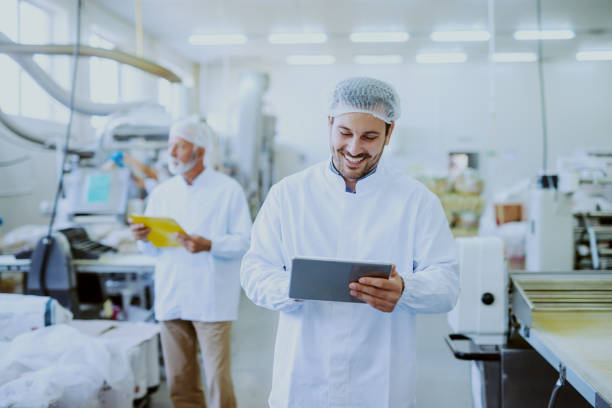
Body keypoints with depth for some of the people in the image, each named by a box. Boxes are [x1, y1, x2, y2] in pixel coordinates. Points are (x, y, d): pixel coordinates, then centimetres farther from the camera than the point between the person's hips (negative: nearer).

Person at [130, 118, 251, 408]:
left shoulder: (228, 190, -1)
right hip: (171, 298, 5)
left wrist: (208, 245, -20)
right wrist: (143, 238, -6)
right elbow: (154, 248, 16)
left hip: (211, 300, -4)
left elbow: (245, 242, -6)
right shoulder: (161, 193, 13)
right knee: (179, 382, 9)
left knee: (218, 379, -3)